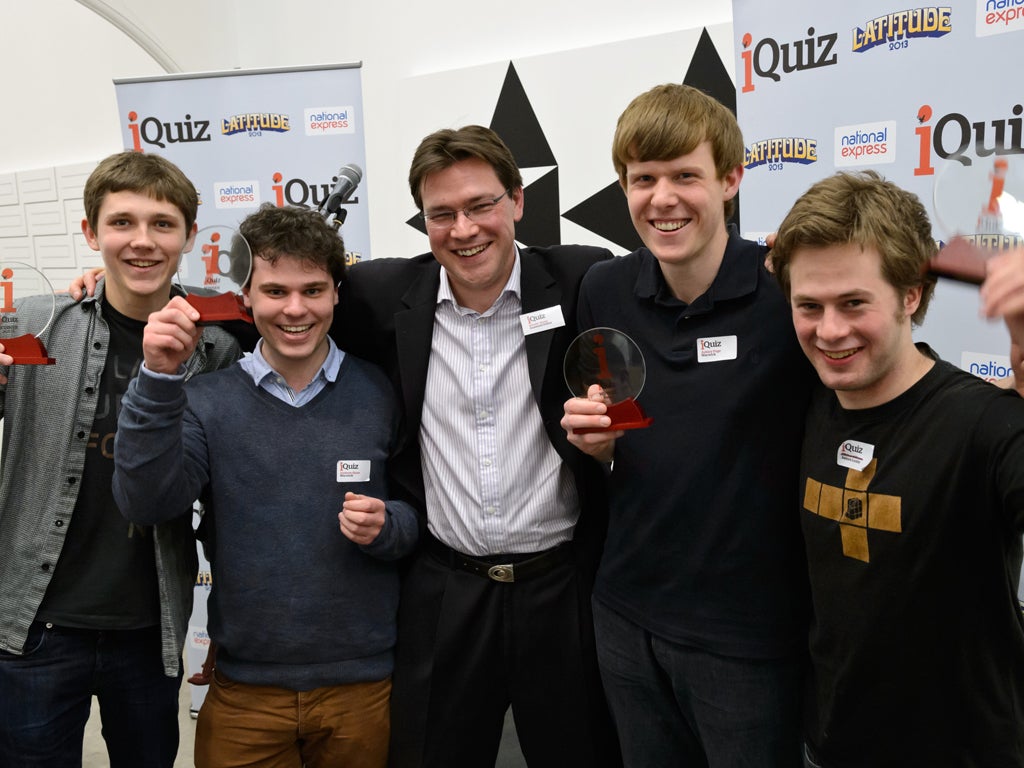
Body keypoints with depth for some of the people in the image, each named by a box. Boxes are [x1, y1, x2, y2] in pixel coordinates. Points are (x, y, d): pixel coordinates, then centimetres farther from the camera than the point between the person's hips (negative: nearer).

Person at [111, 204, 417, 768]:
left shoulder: (380, 393, -4)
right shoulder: (207, 401, -2)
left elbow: (424, 514, 3)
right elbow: (146, 504, -14)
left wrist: (387, 526, -19)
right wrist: (159, 379, -24)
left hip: (365, 682, 0)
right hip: (244, 690, 0)